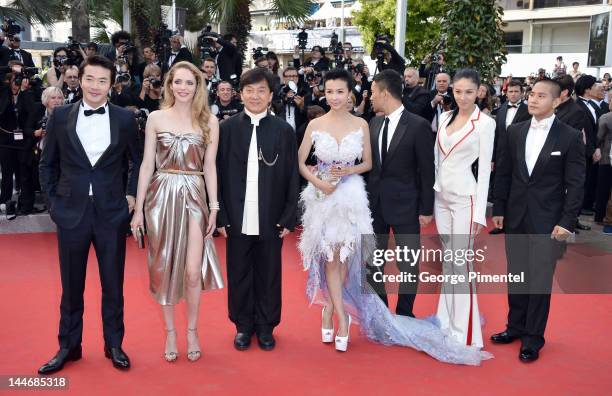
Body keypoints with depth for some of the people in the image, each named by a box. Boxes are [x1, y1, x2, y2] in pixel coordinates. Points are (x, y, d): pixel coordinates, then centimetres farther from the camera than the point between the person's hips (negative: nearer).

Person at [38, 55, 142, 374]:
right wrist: (53, 200, 3)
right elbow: (47, 163, 9)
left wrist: (131, 195, 1)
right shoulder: (60, 116, 1)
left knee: (113, 284, 10)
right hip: (71, 212, 1)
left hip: (112, 212, 0)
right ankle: (69, 346, 28)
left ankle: (114, 345, 26)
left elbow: (138, 161, 9)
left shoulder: (125, 118, -1)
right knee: (71, 285, 12)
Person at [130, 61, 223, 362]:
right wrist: (138, 208, 2)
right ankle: (170, 332, 24)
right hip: (161, 196, 1)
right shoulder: (156, 118, 3)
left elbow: (210, 167, 6)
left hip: (194, 197, 0)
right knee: (164, 267, 7)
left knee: (193, 270, -5)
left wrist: (214, 207, 1)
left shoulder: (209, 122, 3)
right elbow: (147, 164, 4)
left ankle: (192, 332, 17)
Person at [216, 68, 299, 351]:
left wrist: (288, 218, -3)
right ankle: (243, 325, 28)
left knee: (269, 275, 10)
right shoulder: (227, 128, 2)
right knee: (239, 275, 10)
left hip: (271, 220, 0)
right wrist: (220, 216, -4)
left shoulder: (284, 130, 1)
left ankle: (266, 326, 27)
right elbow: (218, 174, 1)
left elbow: (292, 178, 1)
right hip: (237, 220, 0)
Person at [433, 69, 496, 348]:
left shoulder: (485, 123, -7)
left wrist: (480, 213, -13)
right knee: (446, 260, 13)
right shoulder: (445, 117, 9)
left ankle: (465, 331, 5)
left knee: (462, 262, -4)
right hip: (441, 195, 6)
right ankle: (447, 319, 24)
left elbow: (485, 169, -10)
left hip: (464, 197, -6)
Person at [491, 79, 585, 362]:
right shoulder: (514, 132, 4)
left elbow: (575, 185, -6)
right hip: (515, 217, 4)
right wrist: (499, 210, 6)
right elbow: (503, 174, 8)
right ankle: (515, 326, 29)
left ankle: (533, 338, 17)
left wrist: (567, 222, -11)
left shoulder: (570, 137, -6)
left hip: (547, 221, -3)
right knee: (516, 276, 13)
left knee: (540, 280, 3)